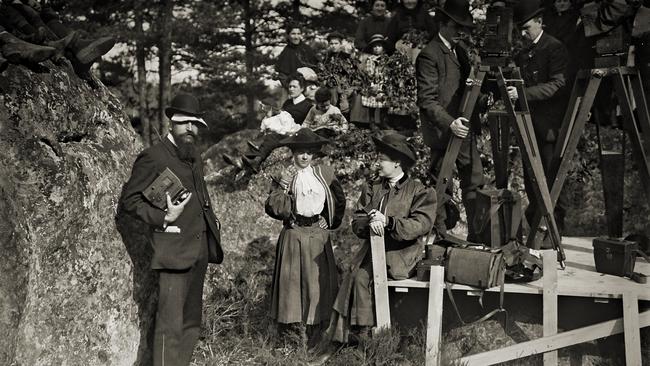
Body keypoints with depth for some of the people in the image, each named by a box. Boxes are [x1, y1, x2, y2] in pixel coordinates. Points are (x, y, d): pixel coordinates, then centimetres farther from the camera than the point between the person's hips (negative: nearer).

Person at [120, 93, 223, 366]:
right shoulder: (153, 157, -7)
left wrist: (211, 220, 15)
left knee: (192, 323, 12)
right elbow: (129, 199, -8)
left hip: (200, 250, 8)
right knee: (171, 325, -9)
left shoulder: (194, 156, 17)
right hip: (174, 252, -8)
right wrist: (163, 218, -18)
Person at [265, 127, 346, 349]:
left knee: (318, 281, 4)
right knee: (290, 281, 0)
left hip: (318, 235, 2)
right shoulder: (284, 177, -1)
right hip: (293, 235, -2)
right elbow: (273, 209, -11)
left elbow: (340, 200, 17)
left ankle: (315, 334, 15)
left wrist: (332, 223, 9)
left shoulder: (325, 174, 5)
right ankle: (287, 328, 11)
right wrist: (282, 187, -21)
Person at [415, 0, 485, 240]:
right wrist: (449, 123, -29)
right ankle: (439, 235, 12)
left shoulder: (460, 51, 15)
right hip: (442, 131, -8)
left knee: (474, 182, 7)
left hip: (463, 128, 8)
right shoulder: (429, 55, -12)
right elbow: (426, 100, -18)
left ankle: (476, 233, 14)